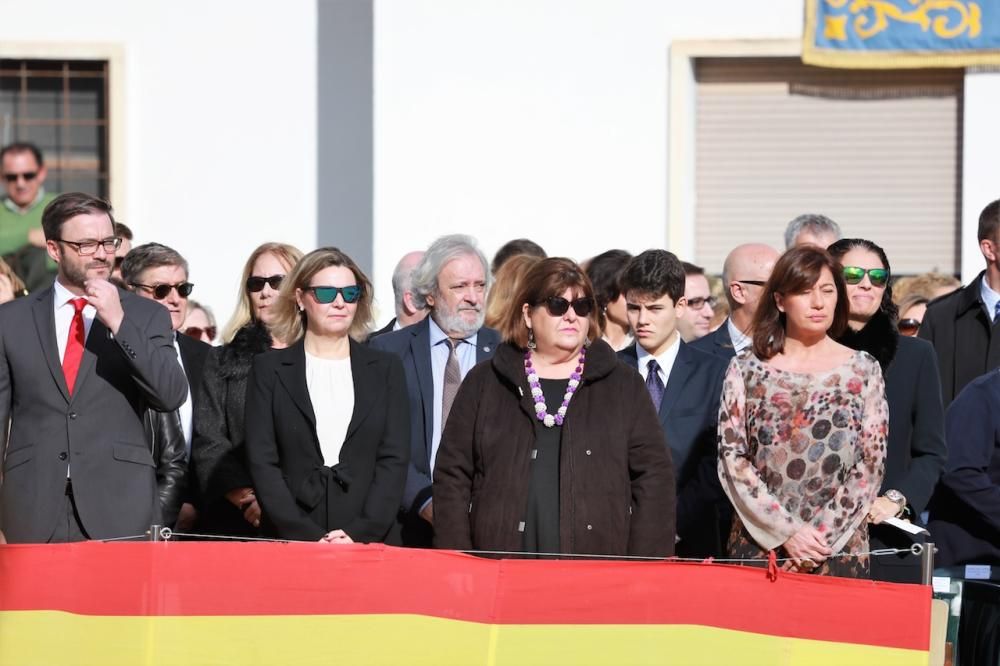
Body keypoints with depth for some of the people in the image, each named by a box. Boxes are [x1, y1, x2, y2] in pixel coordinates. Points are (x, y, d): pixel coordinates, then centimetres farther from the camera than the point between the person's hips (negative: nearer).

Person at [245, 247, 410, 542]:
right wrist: (308, 536, -12)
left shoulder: (385, 369, 11)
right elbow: (262, 462, 0)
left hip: (368, 543, 1)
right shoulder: (269, 370, 7)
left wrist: (361, 533, -10)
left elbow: (394, 460, 4)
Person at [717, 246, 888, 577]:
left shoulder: (863, 370, 5)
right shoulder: (746, 369, 4)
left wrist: (823, 535, -10)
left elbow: (871, 466, 1)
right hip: (757, 547, 0)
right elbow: (731, 458, -2)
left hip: (841, 551, 0)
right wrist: (788, 532, -11)